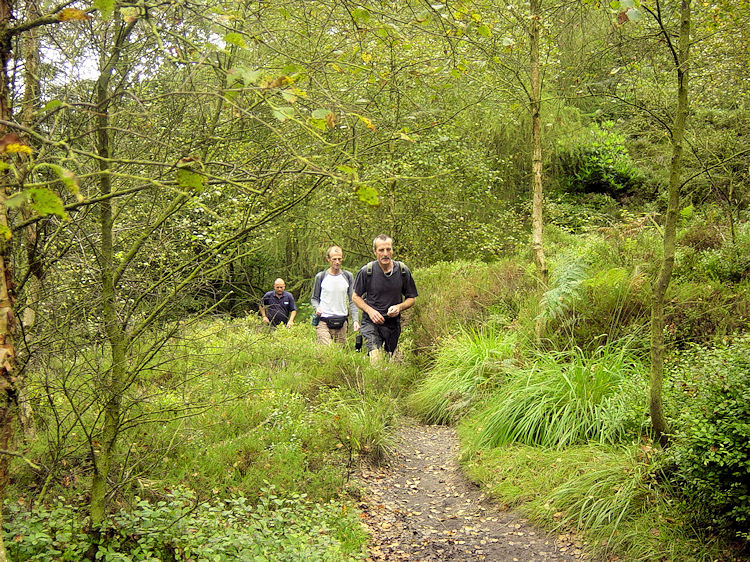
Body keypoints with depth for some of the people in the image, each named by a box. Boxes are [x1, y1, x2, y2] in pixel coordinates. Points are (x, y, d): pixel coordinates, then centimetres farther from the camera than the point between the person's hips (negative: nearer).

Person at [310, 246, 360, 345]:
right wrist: (317, 308, -11)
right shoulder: (320, 277, 4)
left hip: (342, 321, 2)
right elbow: (314, 298, 12)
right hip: (324, 321, -2)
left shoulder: (348, 276, 8)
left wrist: (355, 320, -2)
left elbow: (352, 300, 9)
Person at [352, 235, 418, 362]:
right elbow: (355, 297, 4)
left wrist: (399, 307, -14)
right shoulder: (366, 271, -9)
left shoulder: (403, 271, -4)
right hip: (371, 323, -3)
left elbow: (412, 298, 7)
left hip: (393, 324, 3)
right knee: (376, 361, -20)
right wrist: (370, 310, -12)